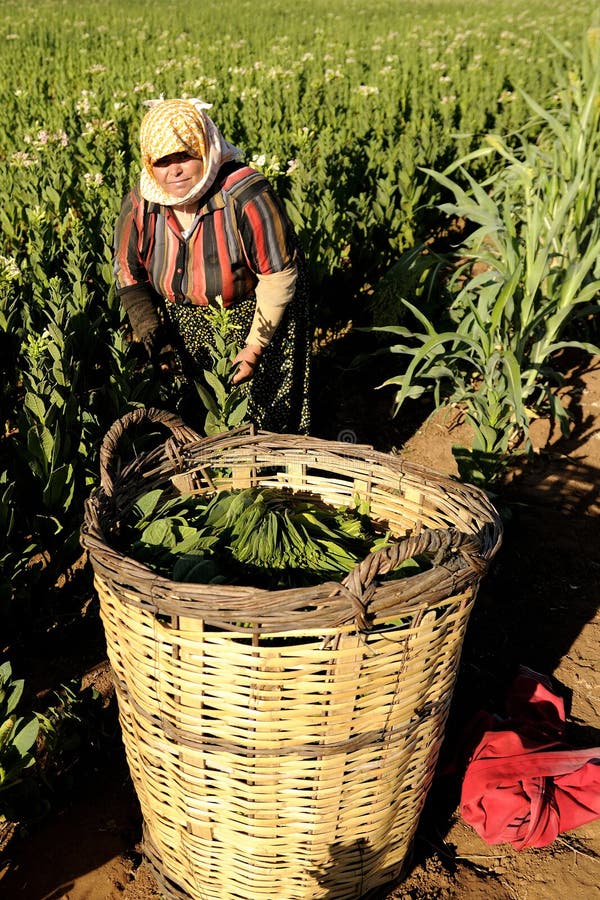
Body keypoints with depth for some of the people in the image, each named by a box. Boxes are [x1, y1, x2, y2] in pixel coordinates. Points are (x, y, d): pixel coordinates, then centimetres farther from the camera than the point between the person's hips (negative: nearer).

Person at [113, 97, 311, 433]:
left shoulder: (247, 196, -32)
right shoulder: (139, 205, -18)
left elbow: (279, 275, -26)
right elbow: (129, 273, -2)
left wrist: (255, 347, -27)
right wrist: (148, 328, -13)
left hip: (257, 309, -4)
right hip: (188, 316, 4)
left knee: (268, 408, 6)